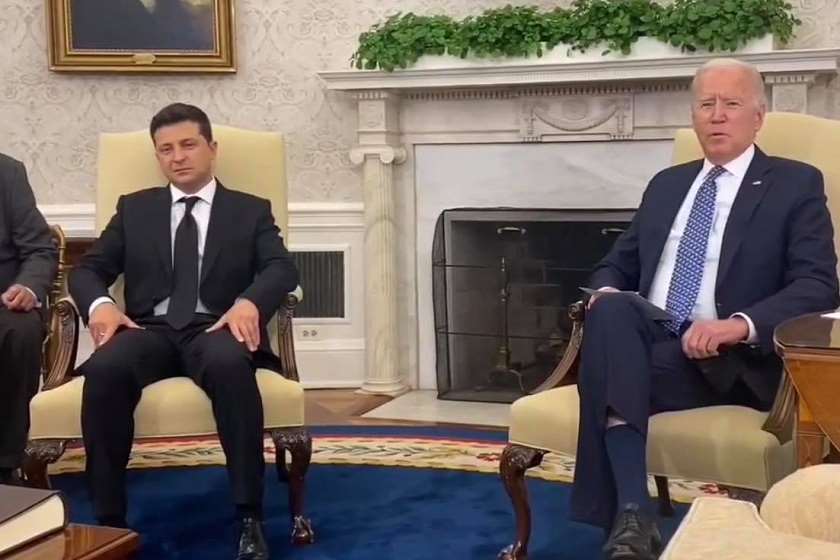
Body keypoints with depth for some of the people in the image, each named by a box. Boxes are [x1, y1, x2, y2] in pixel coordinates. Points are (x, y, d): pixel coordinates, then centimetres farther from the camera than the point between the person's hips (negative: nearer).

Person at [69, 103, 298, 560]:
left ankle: (249, 518, -33)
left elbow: (282, 268, 0)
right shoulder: (134, 209, 21)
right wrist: (99, 304, -11)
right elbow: (88, 268, 14)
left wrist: (249, 302, -24)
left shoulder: (251, 211, 16)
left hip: (216, 328, -1)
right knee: (104, 370, -34)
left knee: (229, 364, -39)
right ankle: (109, 519, -26)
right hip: (151, 330, 2)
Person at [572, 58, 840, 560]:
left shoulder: (796, 184, 7)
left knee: (610, 376, -32)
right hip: (642, 338, 4)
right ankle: (632, 512, -39)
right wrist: (605, 293, -2)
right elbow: (619, 264, 24)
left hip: (723, 360, -4)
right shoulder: (666, 184, 23)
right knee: (611, 311, -32)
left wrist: (739, 325, -22)